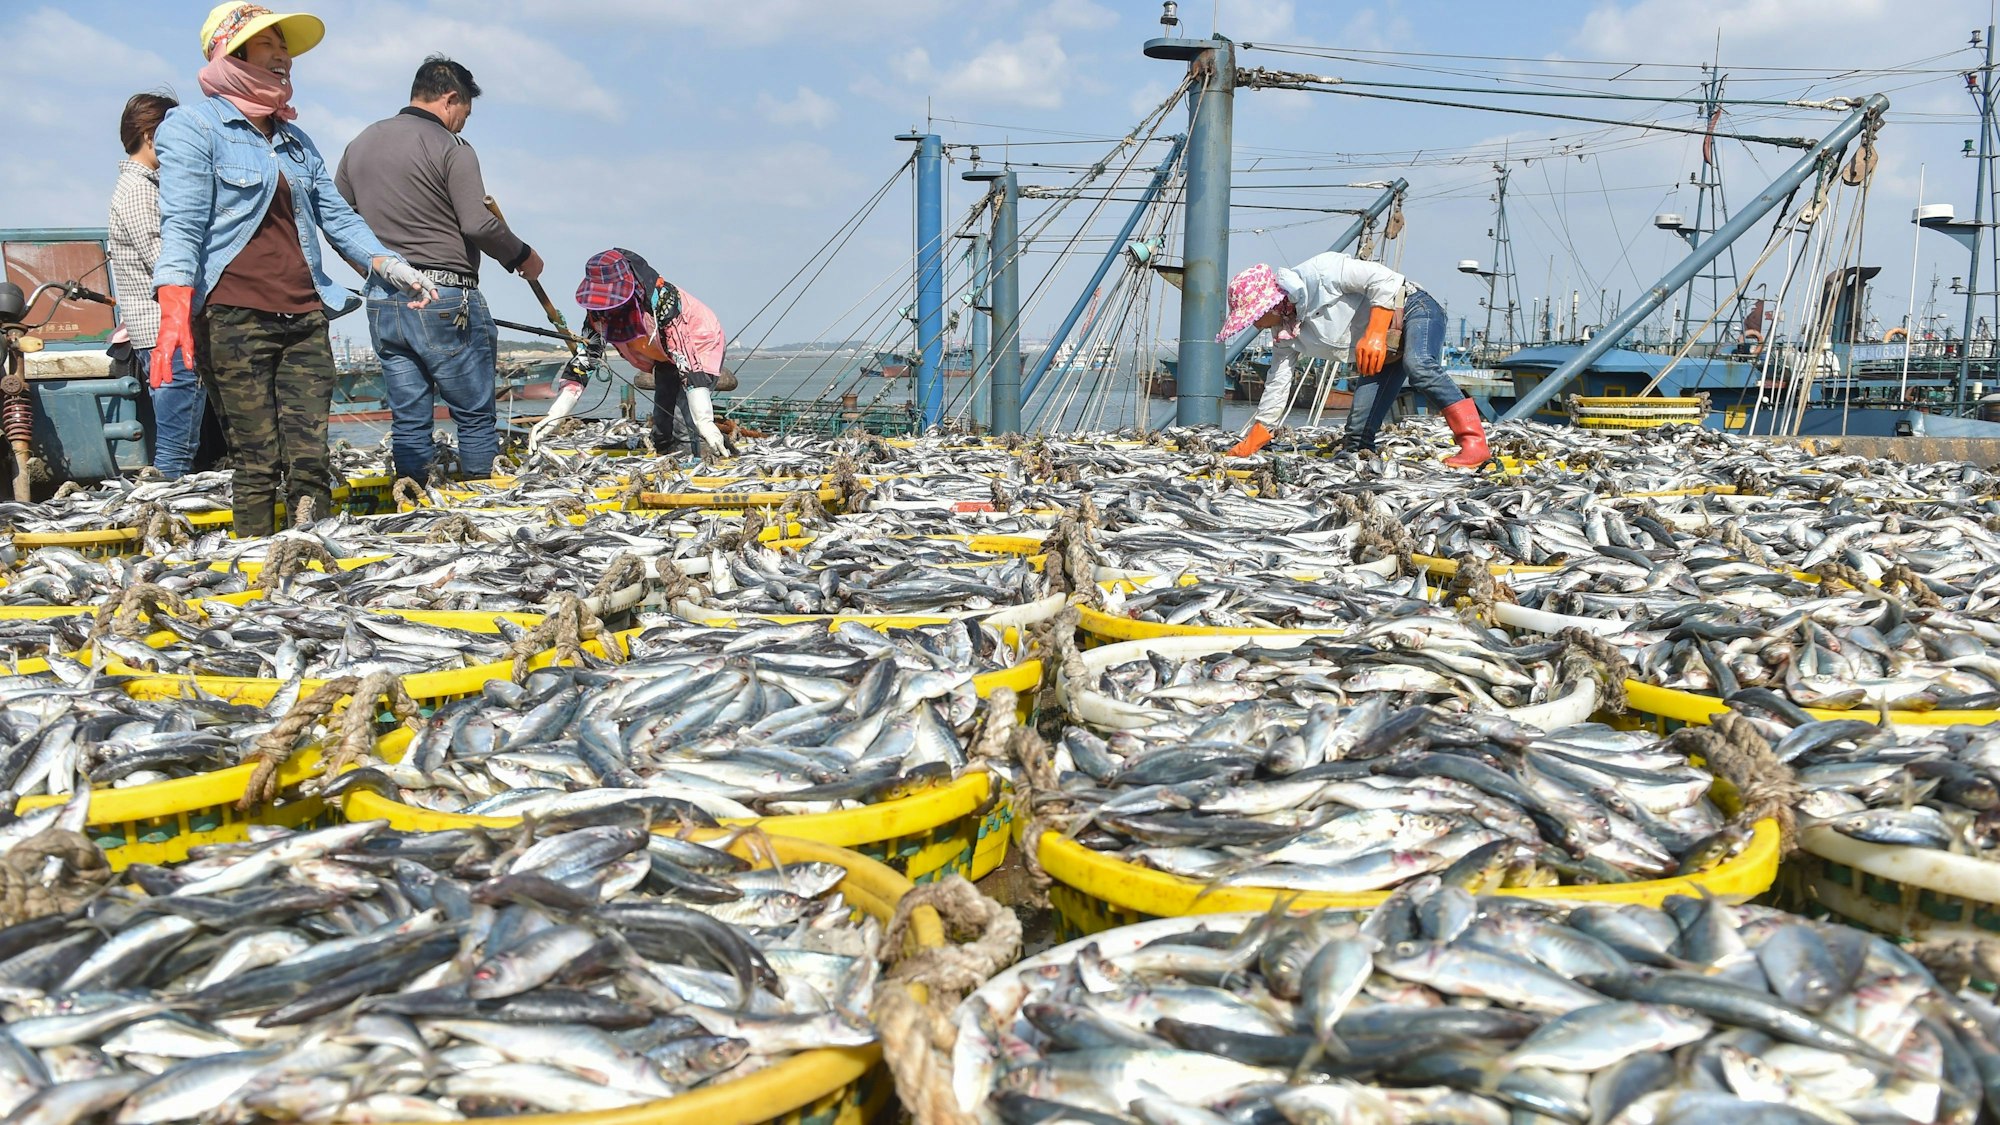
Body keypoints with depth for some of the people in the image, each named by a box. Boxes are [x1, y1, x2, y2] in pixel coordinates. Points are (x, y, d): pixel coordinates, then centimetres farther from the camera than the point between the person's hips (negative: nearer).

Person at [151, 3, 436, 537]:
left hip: (304, 314, 5)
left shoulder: (295, 138, 22)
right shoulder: (192, 124, 2)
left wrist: (392, 266, 7)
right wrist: (175, 310, -22)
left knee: (310, 458, 0)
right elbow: (182, 224, -9)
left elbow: (337, 217, 22)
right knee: (256, 462, -5)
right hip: (234, 316, -5)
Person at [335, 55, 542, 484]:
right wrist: (522, 256, 1)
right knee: (475, 416, 1)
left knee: (408, 419, 10)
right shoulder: (449, 147, -7)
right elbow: (479, 224, -15)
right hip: (444, 298, -7)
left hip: (381, 301, 7)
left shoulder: (359, 144, 14)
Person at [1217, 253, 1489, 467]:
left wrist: (1375, 335, -33)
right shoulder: (1285, 334, 3)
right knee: (1359, 426, -4)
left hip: (1413, 309, -8)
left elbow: (1383, 278, -25)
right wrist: (1246, 448, 5)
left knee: (1417, 365, -37)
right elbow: (1276, 388, 7)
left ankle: (1474, 442, -41)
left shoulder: (1318, 272, -22)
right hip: (1381, 353, 9)